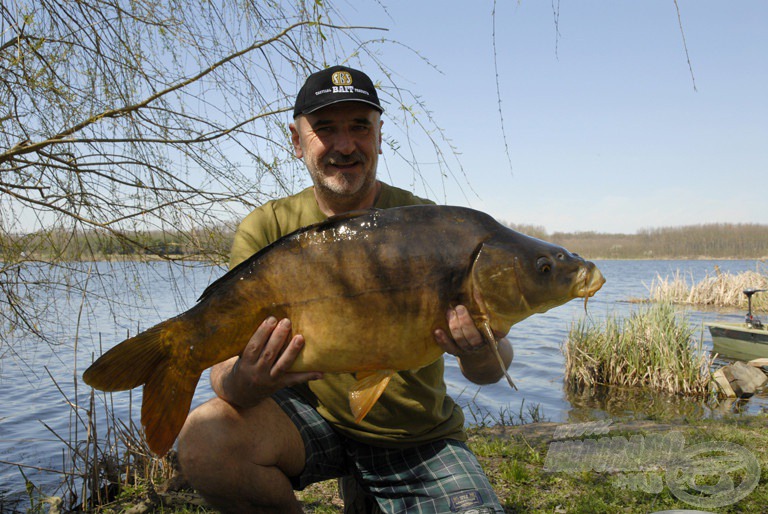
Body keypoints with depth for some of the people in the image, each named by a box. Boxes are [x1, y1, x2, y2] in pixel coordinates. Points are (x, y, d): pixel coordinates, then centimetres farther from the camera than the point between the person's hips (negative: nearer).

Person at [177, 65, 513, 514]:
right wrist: (244, 384, -40)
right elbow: (227, 366, -15)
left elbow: (490, 374, -13)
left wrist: (481, 350, -37)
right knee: (205, 441, -26)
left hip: (419, 439, 1)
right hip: (312, 416, 0)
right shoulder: (267, 230, -8)